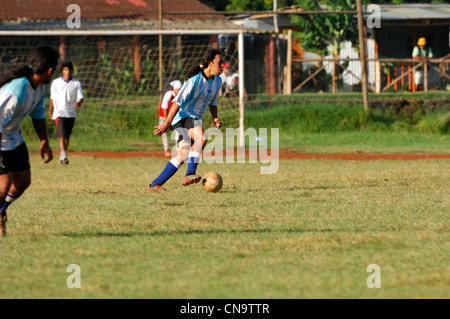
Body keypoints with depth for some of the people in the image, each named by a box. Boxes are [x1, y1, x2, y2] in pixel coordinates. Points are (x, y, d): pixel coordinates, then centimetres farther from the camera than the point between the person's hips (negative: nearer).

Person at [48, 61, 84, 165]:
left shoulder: (76, 83, 4)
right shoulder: (56, 83, 1)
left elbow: (81, 97, -3)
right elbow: (52, 98, 9)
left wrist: (79, 102, -26)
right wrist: (50, 111, 13)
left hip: (71, 113, 3)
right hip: (59, 112, -3)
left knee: (67, 136, 8)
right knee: (62, 134, -19)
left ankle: (62, 157, 21)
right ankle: (63, 155, -31)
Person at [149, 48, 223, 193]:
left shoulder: (217, 81, 6)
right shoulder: (195, 80, -20)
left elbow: (213, 102, 21)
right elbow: (178, 102, -20)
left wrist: (215, 118, 2)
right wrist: (167, 124, -20)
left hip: (195, 119, 8)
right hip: (183, 116, -8)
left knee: (182, 156, -2)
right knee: (201, 137, -34)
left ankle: (155, 185, 2)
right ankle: (190, 174, -34)